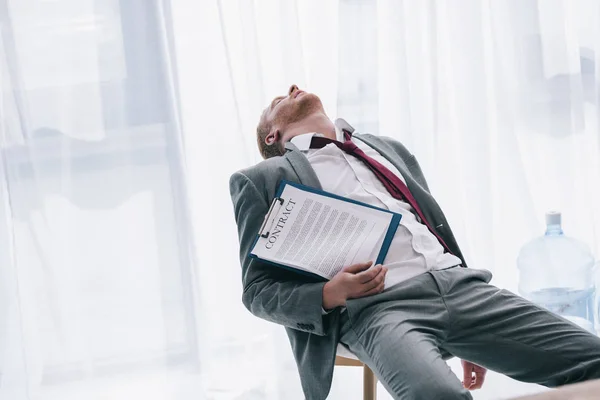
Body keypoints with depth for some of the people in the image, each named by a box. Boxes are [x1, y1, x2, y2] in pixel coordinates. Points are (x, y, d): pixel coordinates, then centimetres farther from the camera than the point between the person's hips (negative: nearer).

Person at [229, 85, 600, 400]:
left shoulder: (388, 149, 27)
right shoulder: (264, 179, 13)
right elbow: (258, 292, 8)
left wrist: (477, 338, 18)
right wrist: (331, 295, -12)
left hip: (460, 285, 5)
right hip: (376, 308, -5)